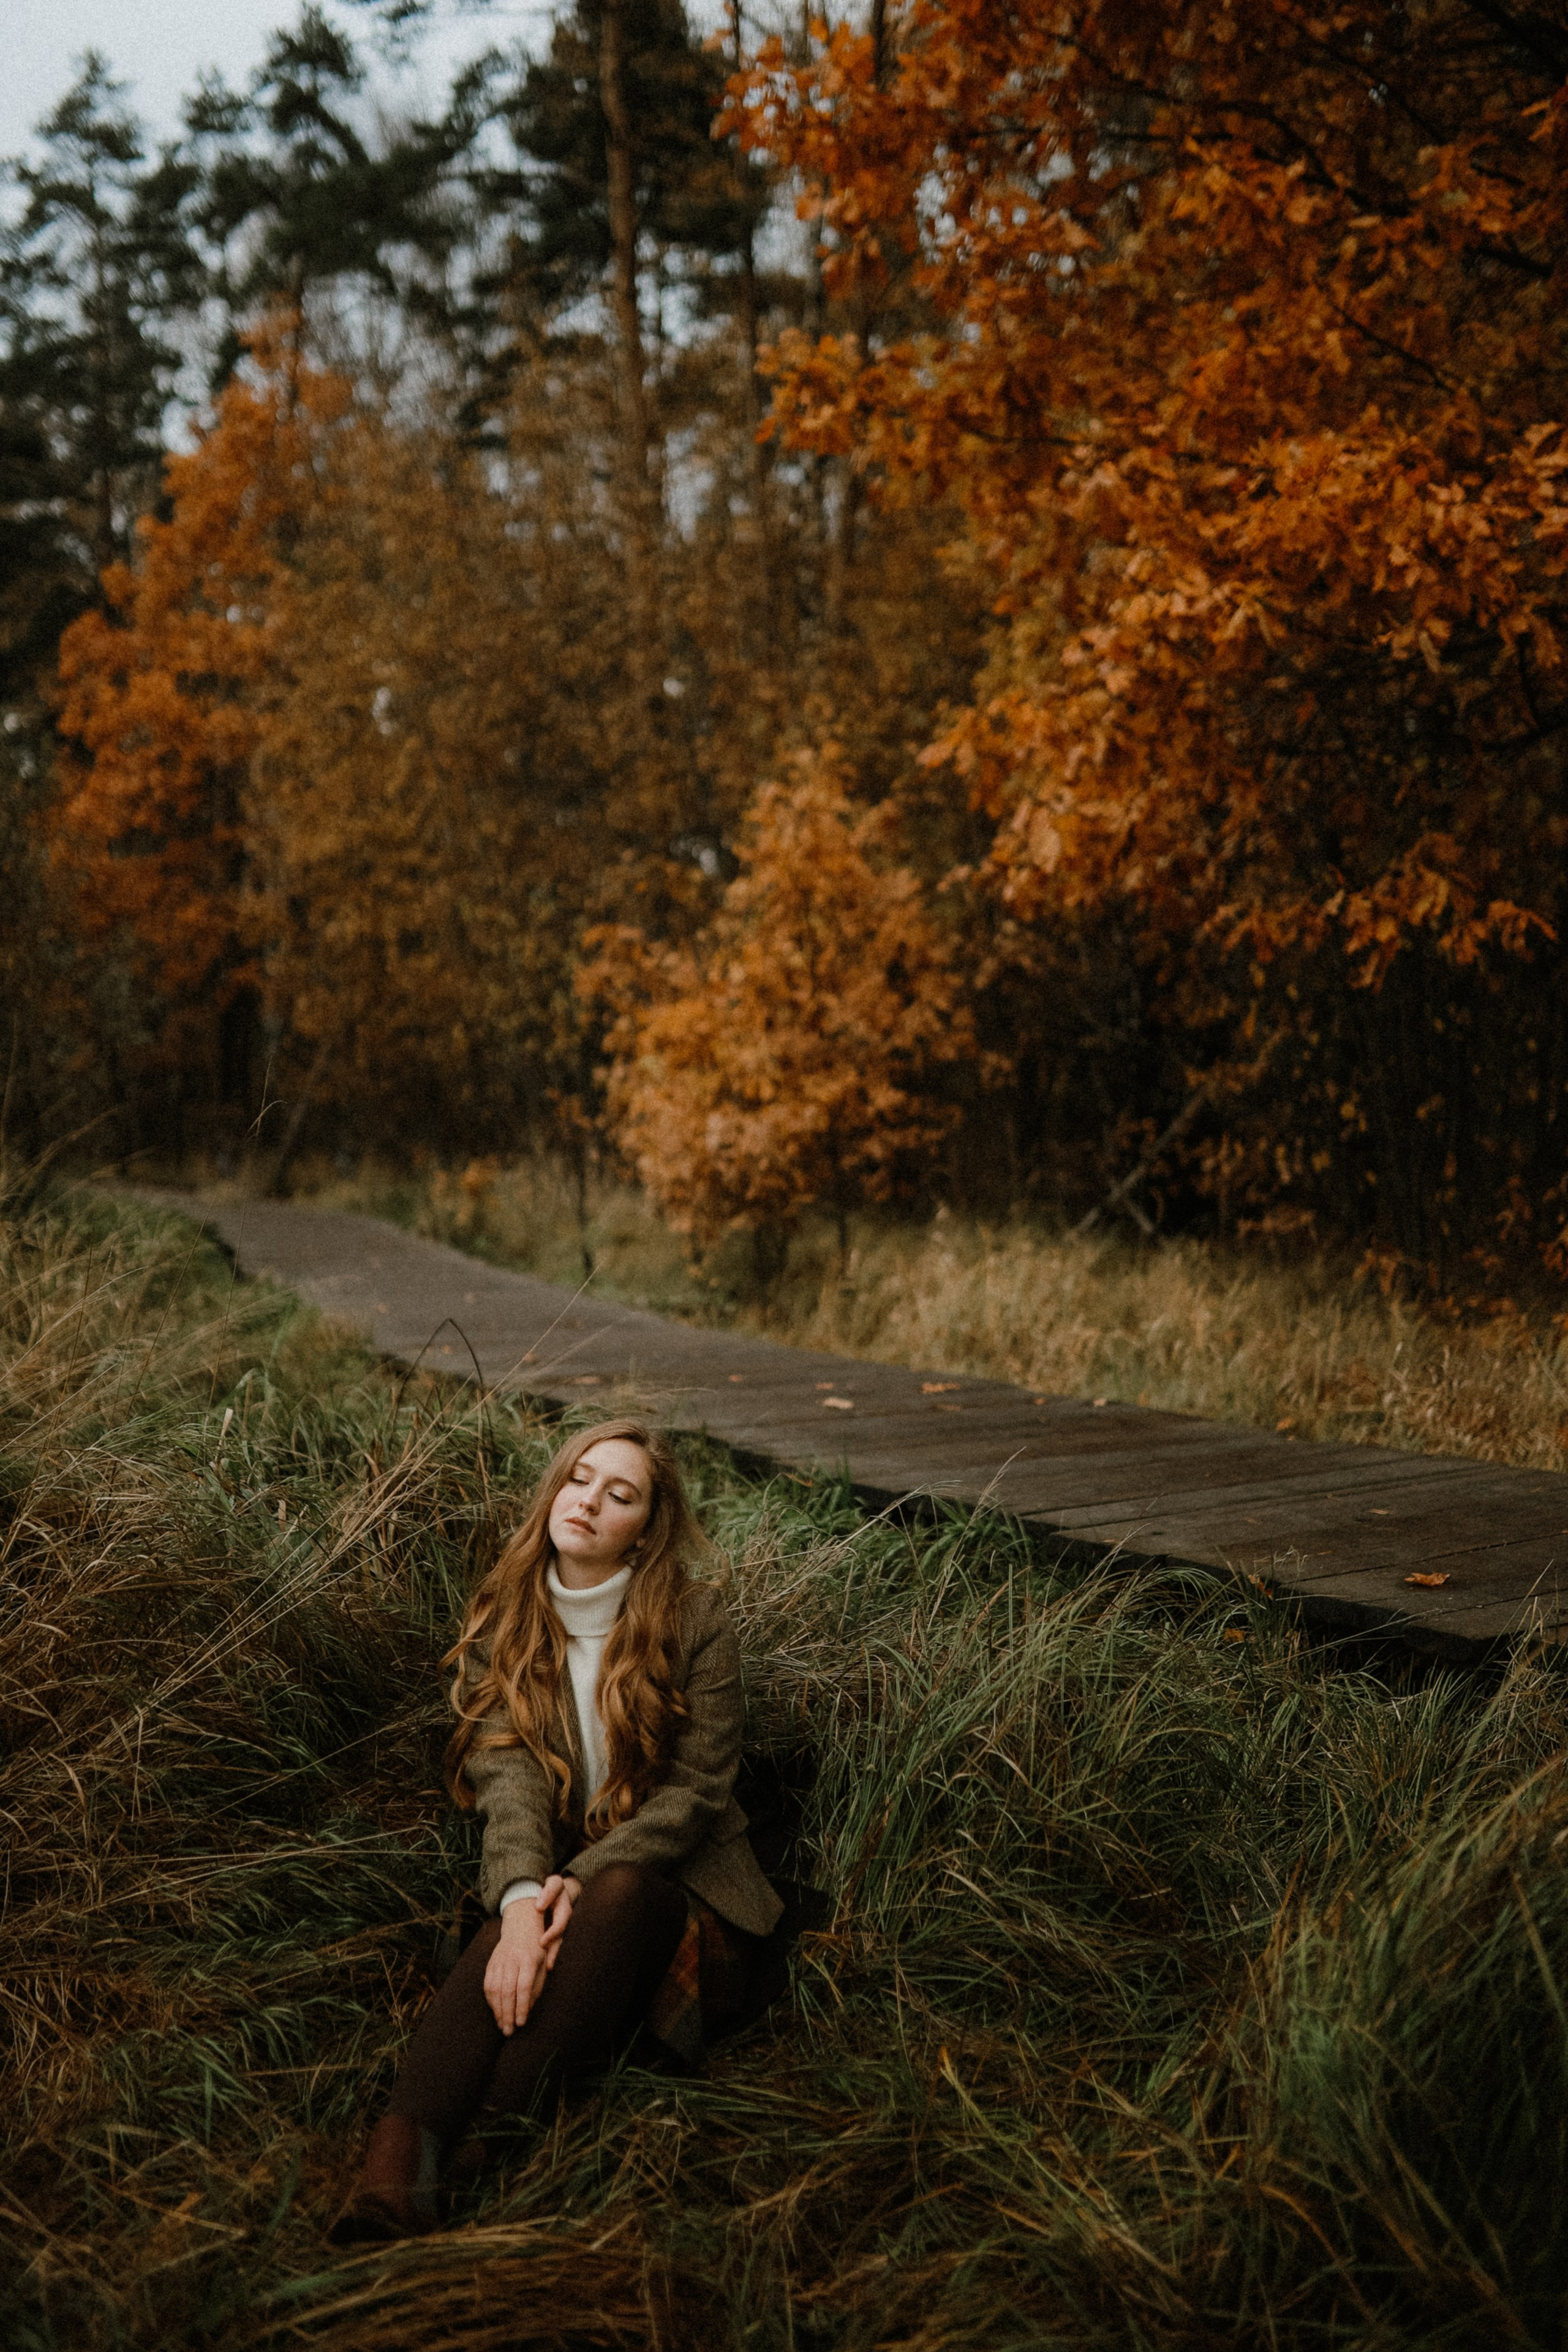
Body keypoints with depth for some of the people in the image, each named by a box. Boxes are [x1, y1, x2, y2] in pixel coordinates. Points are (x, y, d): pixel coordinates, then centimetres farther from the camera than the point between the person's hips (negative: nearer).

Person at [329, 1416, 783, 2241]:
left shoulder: (695, 1622, -2)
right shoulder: (501, 1625, 5)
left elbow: (695, 1791, -7)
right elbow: (510, 1778, -10)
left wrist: (583, 1879, -22)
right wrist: (522, 1900, -30)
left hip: (676, 1889, -1)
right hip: (558, 1877, 1)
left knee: (615, 1895, -36)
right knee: (521, 1926, -34)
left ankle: (484, 2148, -45)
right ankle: (396, 2160, -56)